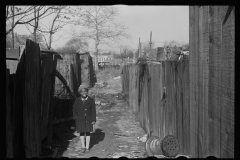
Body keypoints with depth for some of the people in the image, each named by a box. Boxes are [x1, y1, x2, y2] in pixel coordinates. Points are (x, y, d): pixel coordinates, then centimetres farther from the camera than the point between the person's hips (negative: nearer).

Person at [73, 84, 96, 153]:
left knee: (88, 132, 6)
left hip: (88, 119, -1)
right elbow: (74, 109, 6)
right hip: (80, 119, 1)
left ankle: (87, 147, 15)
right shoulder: (77, 100, 0)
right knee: (82, 133, 6)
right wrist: (75, 117, -3)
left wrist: (94, 119, -6)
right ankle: (83, 146, 20)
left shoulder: (91, 100, -3)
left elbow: (93, 110, -2)